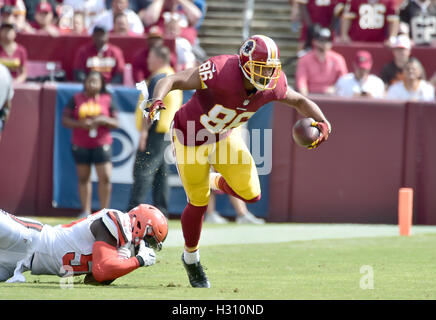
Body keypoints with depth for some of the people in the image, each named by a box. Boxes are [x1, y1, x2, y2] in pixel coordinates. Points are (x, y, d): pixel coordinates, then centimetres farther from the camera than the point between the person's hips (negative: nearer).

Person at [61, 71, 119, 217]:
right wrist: (80, 124, -16)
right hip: (80, 145, 1)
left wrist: (103, 120, -15)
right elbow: (65, 120, 0)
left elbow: (115, 123, 5)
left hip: (101, 145, -1)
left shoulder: (107, 100, 4)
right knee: (83, 178, 7)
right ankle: (86, 211, 15)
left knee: (105, 178, -10)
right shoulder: (76, 99, 4)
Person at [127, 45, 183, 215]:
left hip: (156, 131, -10)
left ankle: (134, 209, -18)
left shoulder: (158, 78, -13)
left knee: (143, 170, -12)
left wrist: (144, 130, -21)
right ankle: (161, 211, 11)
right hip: (168, 133, 10)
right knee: (161, 172, 11)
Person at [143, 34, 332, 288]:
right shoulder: (221, 72, -38)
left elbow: (300, 101, 2)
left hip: (224, 136, 5)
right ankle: (191, 258, 32)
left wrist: (322, 122, -14)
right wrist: (157, 101, -58)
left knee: (251, 194, -6)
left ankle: (216, 183, 29)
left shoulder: (273, 85, -19)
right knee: (199, 204, 4)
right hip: (191, 138, -5)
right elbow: (172, 81, -38)